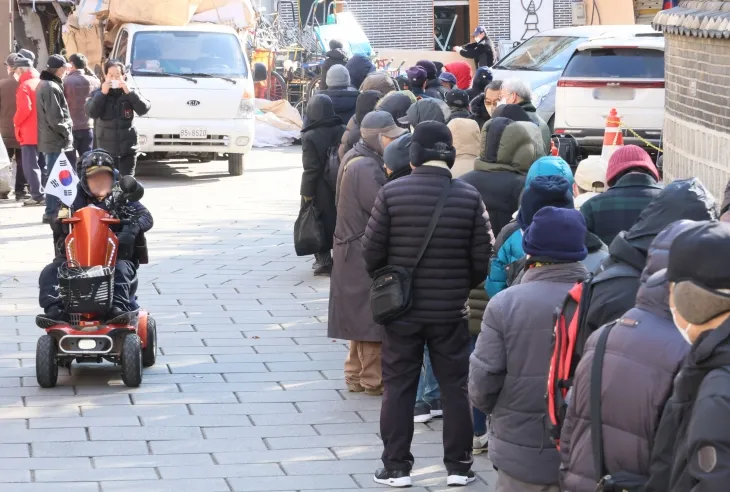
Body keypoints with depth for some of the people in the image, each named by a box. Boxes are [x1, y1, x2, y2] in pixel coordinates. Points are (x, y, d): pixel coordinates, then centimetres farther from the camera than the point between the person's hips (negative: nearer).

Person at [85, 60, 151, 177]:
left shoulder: (129, 94, 4)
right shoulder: (98, 94, 2)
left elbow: (144, 108, -11)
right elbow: (91, 112, -14)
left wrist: (129, 92, -17)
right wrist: (102, 93, -18)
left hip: (128, 148, 1)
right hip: (106, 149, -1)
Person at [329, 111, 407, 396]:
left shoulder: (355, 159, 12)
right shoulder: (365, 167, -21)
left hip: (354, 252, 10)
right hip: (365, 254, -10)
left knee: (361, 315, 17)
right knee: (372, 316, -1)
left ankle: (356, 374, 24)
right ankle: (374, 380, 6)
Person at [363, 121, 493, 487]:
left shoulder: (391, 193, -11)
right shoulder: (469, 197, -8)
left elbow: (372, 251, -8)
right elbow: (482, 258, -5)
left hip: (401, 307, -1)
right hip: (451, 311, 1)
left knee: (398, 388, 9)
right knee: (455, 387, 11)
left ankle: (396, 467, 11)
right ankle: (458, 467, 14)